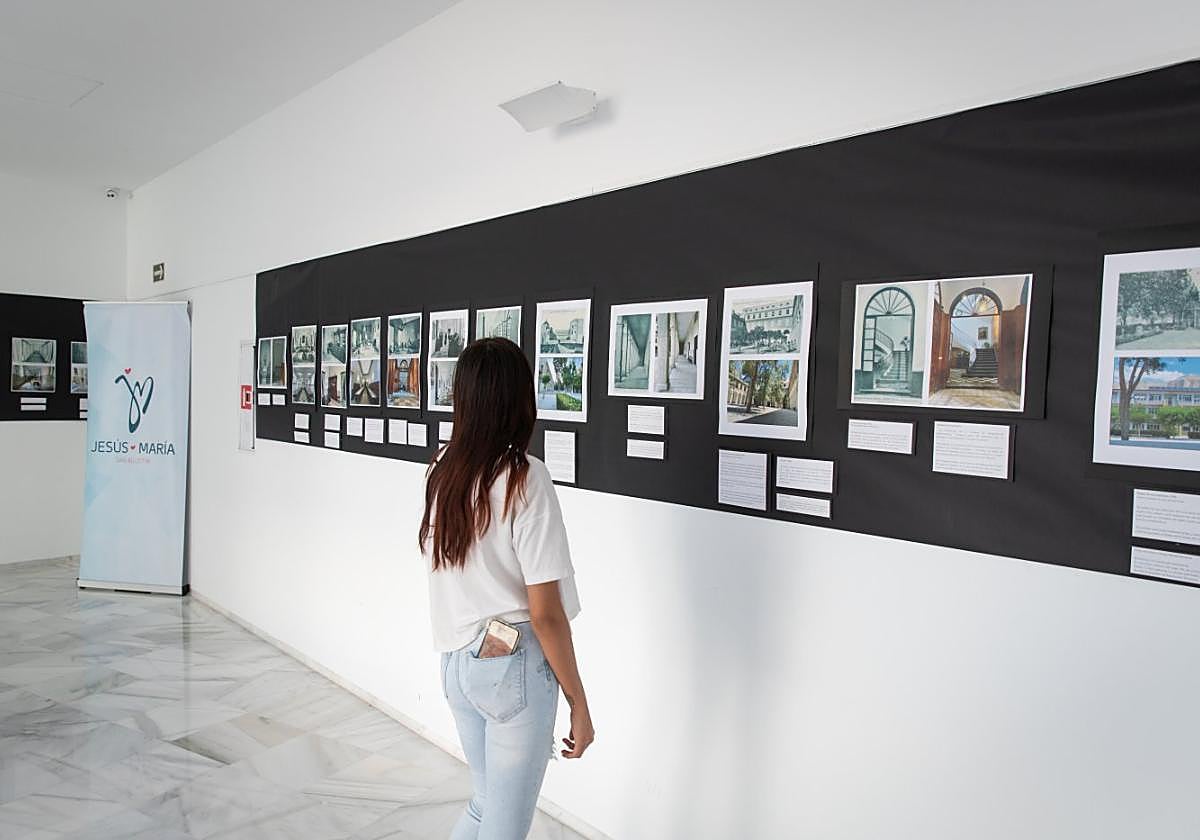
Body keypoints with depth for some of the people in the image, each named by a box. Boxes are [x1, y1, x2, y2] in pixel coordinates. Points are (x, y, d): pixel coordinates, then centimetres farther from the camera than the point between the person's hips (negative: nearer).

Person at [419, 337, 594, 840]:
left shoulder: (442, 471, 0)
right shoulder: (524, 478, -18)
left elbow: (449, 579, 7)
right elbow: (545, 613, -17)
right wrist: (579, 703, -9)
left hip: (456, 662, 7)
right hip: (515, 665, -6)